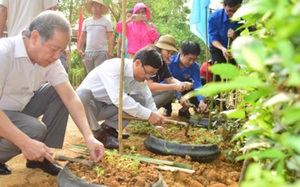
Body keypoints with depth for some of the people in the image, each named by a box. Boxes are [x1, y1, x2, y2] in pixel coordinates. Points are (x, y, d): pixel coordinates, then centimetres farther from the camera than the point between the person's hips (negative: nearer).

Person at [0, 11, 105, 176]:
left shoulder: (50, 60, -10)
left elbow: (70, 97, -14)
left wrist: (89, 137, -24)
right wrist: (26, 143, -39)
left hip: (20, 108, 7)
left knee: (60, 93, -10)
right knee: (35, 130, -31)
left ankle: (42, 156, -1)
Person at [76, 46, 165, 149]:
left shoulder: (141, 75, -5)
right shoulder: (114, 66, -29)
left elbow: (148, 99, 2)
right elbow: (118, 98, -39)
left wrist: (156, 120, -14)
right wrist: (148, 114, -38)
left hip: (105, 108, 6)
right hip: (85, 100, -6)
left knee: (139, 100, -10)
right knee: (82, 94, -40)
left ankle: (108, 127, -2)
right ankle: (98, 133, -17)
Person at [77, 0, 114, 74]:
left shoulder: (106, 21, 2)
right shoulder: (86, 21, 13)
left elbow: (110, 37, -1)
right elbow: (82, 36, 16)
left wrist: (111, 52, -10)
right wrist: (79, 48, 5)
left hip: (101, 52, -4)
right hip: (88, 52, 4)